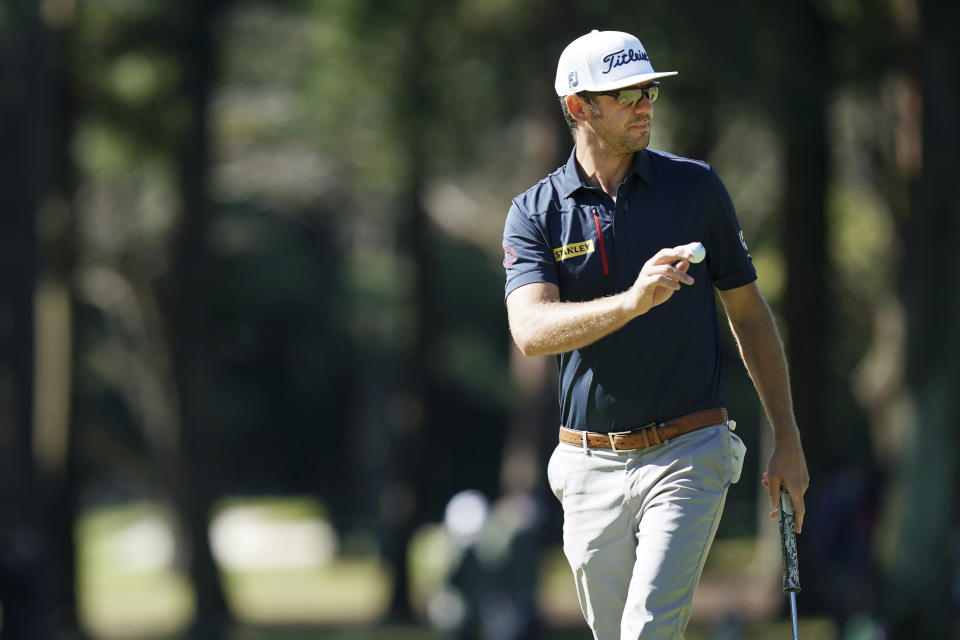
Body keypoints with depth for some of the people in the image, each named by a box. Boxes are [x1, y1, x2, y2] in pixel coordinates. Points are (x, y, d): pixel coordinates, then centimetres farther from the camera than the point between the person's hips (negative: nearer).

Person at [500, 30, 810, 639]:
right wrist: (633, 301, -34)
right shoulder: (536, 213, 0)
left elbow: (749, 313, 8)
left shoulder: (696, 186, 1)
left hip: (689, 454, -2)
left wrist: (788, 441, 5)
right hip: (591, 468, 2)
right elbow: (532, 331, -17)